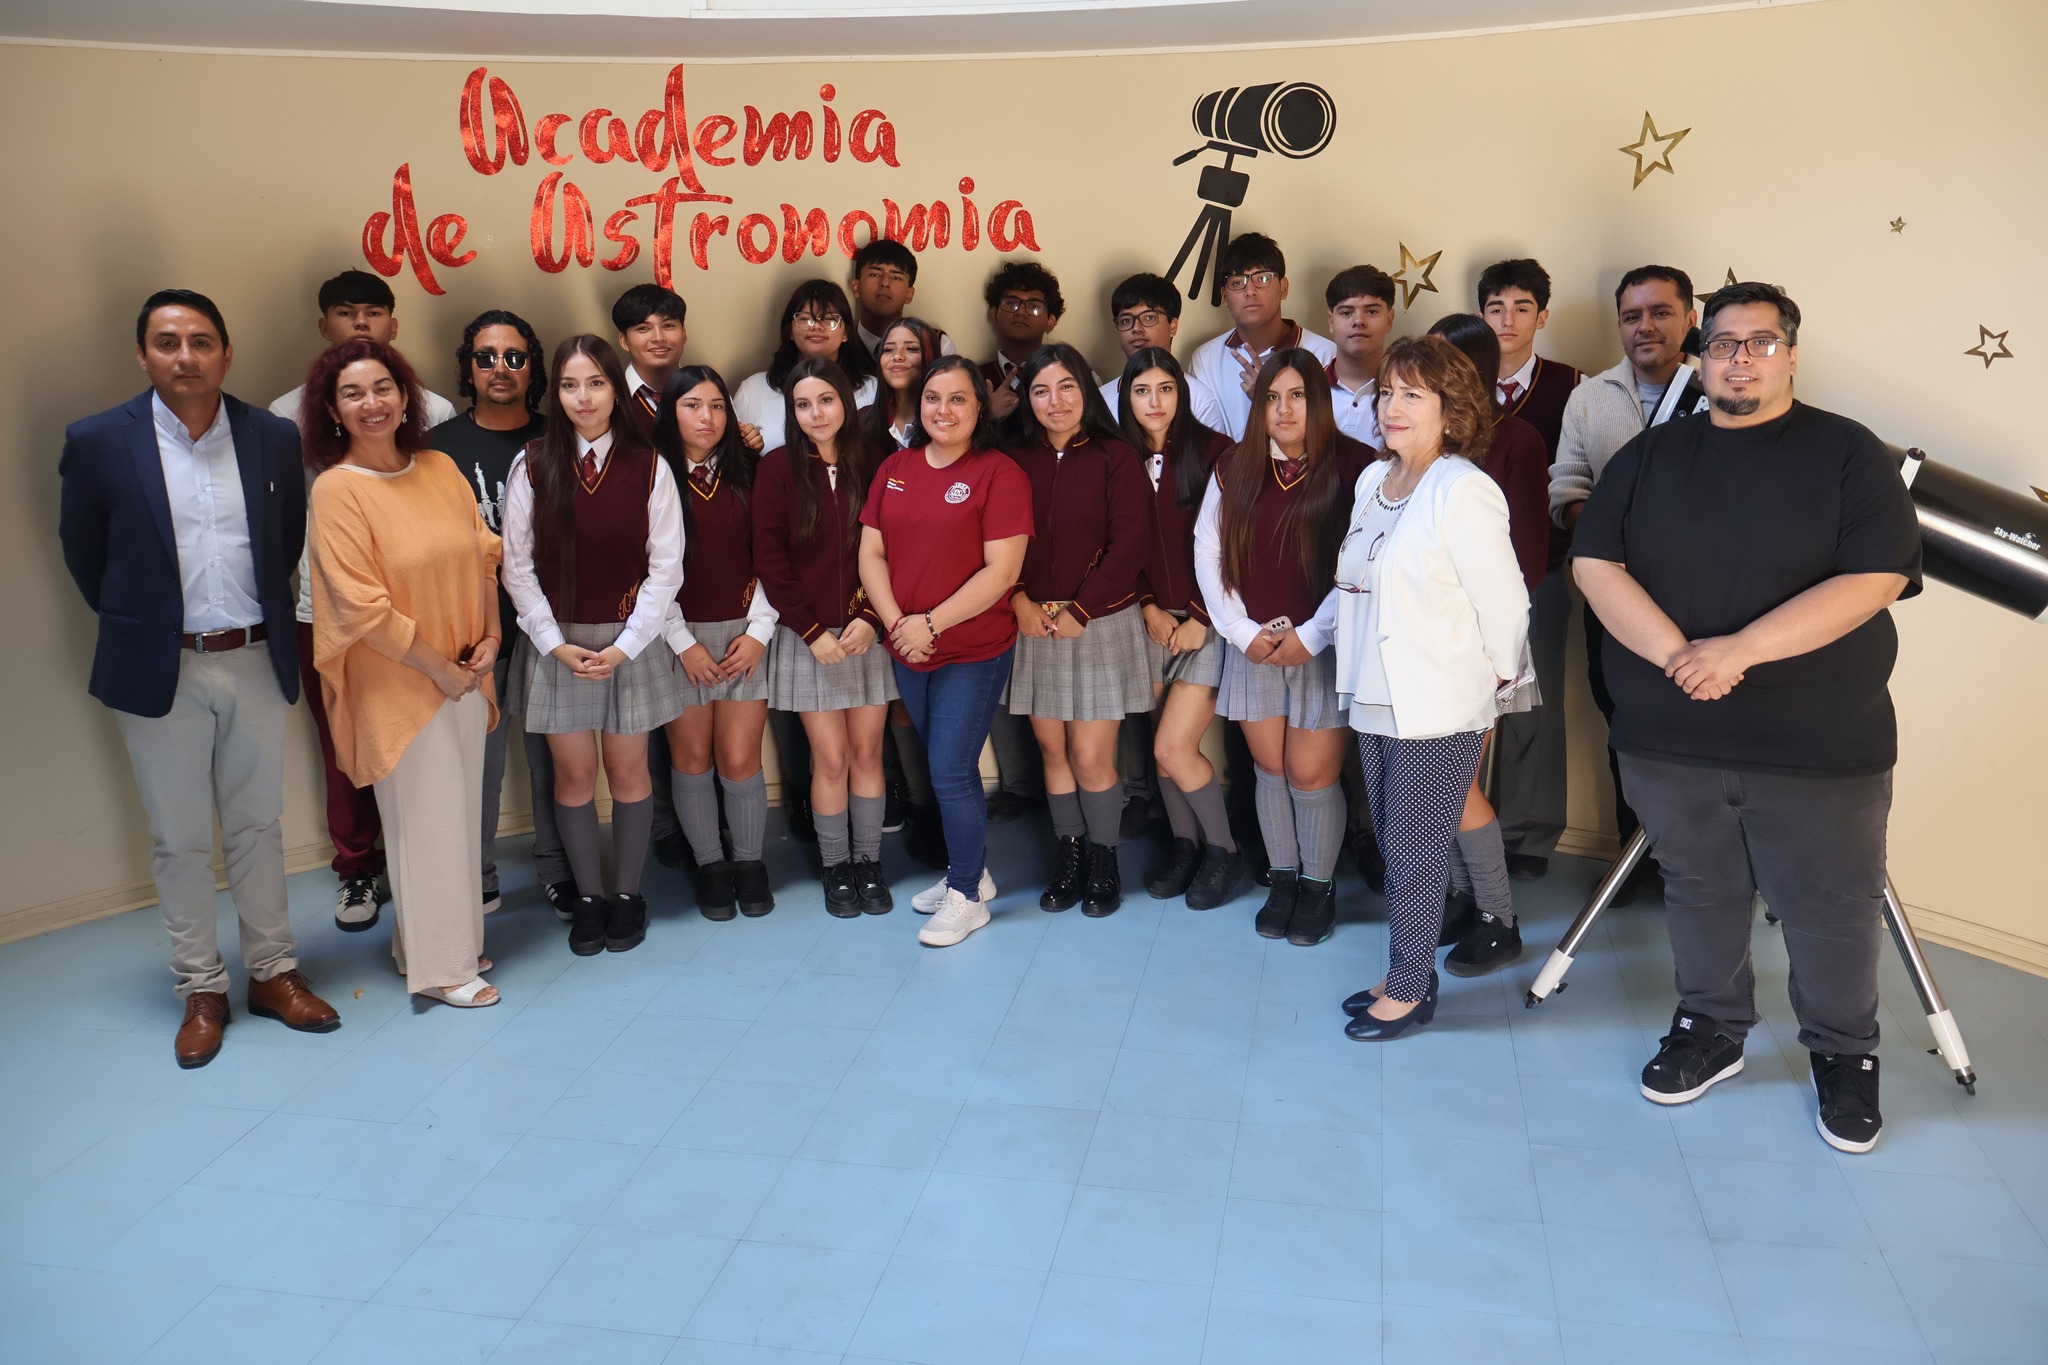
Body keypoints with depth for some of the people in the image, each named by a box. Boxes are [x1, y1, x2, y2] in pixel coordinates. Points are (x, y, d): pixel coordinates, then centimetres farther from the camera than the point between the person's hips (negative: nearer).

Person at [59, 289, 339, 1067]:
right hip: (160, 671, -1)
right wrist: (135, 623, 8)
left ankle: (272, 972, 25)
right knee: (180, 839, 8)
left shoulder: (274, 439, -1)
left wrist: (266, 621, 9)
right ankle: (201, 990, 20)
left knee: (259, 825, 13)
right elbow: (83, 552, 4)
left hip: (256, 661, 2)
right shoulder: (98, 442, -6)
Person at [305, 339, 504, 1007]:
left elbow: (483, 555, 10)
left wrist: (490, 639, -2)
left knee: (460, 812, 14)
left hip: (464, 675, 5)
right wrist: (439, 668, -12)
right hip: (399, 684, -5)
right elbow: (363, 606, -16)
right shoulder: (337, 490, -12)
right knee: (426, 821, 3)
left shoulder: (440, 469, 4)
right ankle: (439, 966, 18)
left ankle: (451, 937, 32)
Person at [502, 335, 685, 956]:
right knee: (574, 772, 6)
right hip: (557, 643, 1)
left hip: (631, 641, 0)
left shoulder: (648, 468, -4)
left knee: (627, 770, 6)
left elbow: (665, 567, -3)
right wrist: (555, 643, -7)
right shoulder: (532, 466, -2)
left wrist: (625, 646, -9)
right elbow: (517, 566, 0)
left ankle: (628, 895, 21)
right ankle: (589, 897, 21)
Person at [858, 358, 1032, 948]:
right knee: (946, 768, 17)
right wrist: (897, 622, -10)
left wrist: (931, 622, -18)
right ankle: (971, 870, 34)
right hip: (908, 653, 6)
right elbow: (871, 553, 4)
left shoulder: (999, 473, -10)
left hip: (974, 652, -5)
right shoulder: (895, 469, 7)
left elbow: (1001, 571, -16)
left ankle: (966, 896, 14)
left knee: (951, 774, -4)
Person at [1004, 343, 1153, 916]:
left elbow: (1130, 544, -9)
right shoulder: (1015, 461, 7)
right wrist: (1020, 600, -10)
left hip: (1099, 626, -3)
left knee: (1091, 756, -3)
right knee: (1051, 749, 8)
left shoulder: (1114, 458, -3)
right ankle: (1068, 859, 22)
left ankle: (1103, 866, 15)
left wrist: (1079, 611, -12)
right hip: (1034, 627, 3)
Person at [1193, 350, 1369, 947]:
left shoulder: (1354, 467, -7)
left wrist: (1313, 634, -14)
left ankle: (1318, 887, 19)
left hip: (1324, 646, -3)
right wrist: (1243, 631, -4)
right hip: (1253, 646, 4)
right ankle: (1282, 880, 26)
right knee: (1271, 769, 10)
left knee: (1311, 774, -1)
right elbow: (1208, 553, 5)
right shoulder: (1234, 470, 7)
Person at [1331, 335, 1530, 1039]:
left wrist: (1495, 677, -3)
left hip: (1437, 713, -7)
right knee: (1394, 849, 15)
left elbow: (1503, 603, -14)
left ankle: (1410, 990, 18)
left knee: (1415, 855, 3)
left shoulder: (1462, 490, -17)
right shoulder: (1372, 479, 9)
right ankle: (1405, 976, 28)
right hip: (1375, 702, 7)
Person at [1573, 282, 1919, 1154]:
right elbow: (1594, 564, -3)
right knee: (1699, 892, 16)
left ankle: (1844, 1056, 29)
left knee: (1831, 909, 8)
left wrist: (1741, 649, -21)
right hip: (1671, 741, 3)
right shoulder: (1651, 455, 7)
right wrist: (1676, 654, -17)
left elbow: (1873, 580, -13)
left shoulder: (1849, 454, -2)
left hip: (1817, 751, -2)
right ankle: (1710, 1030, 35)